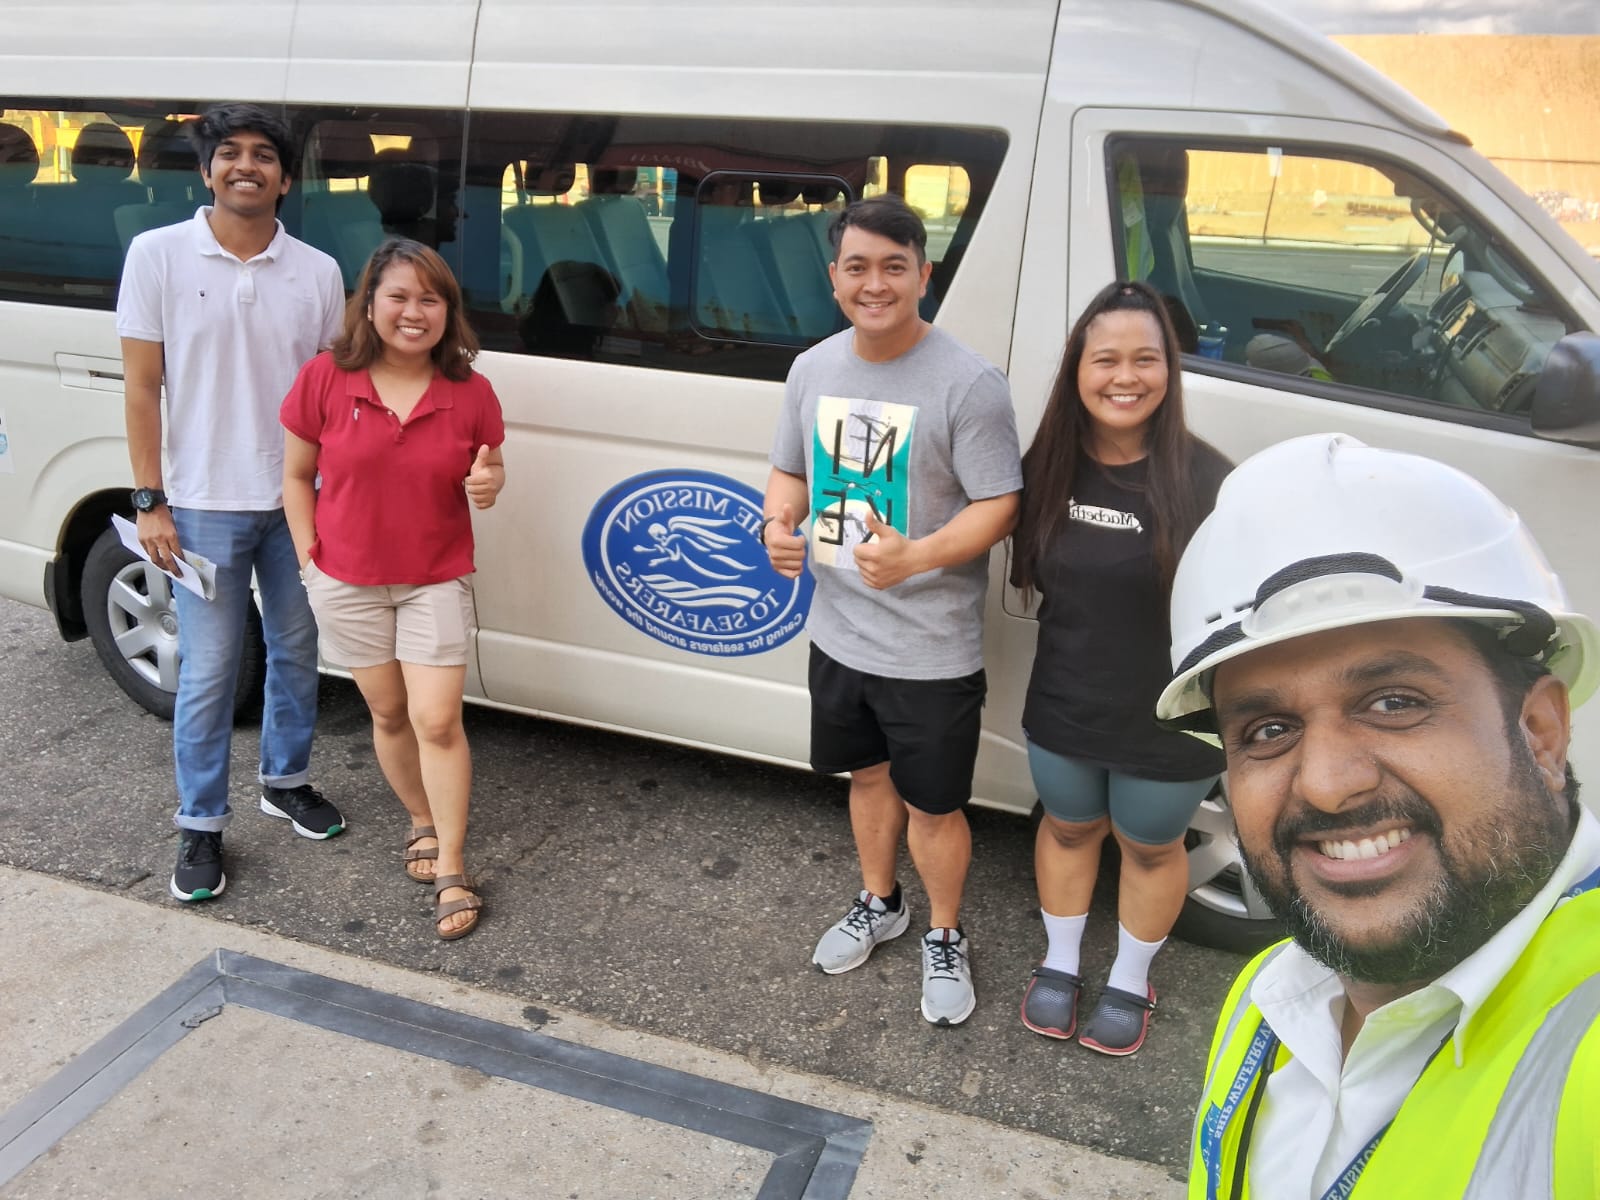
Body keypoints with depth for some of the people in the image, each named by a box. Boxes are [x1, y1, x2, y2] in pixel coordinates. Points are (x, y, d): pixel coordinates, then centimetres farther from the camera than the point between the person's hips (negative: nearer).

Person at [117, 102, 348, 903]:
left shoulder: (317, 272, 1)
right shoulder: (157, 255, -4)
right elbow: (142, 385, -4)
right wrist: (150, 501, -8)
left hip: (297, 502, 3)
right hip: (204, 507, -3)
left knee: (296, 651, 15)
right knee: (207, 673, 3)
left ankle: (286, 781, 36)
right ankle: (200, 825, 19)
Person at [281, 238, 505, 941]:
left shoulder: (469, 393, -6)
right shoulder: (325, 380, -7)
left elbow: (487, 470, 8)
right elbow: (297, 475, 2)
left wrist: (489, 481, -16)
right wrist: (310, 555, -4)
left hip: (436, 582, -1)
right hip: (347, 583, 1)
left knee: (436, 722, -5)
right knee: (388, 713, 14)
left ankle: (450, 873, 6)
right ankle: (423, 824, 37)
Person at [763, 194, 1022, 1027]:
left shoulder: (967, 383, -17)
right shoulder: (814, 369, 2)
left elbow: (999, 506, -18)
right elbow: (791, 472, 13)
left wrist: (915, 556, -35)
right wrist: (780, 524, -10)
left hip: (931, 649, -5)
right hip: (838, 632, 6)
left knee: (932, 807, 9)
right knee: (869, 774, 24)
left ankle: (944, 938, 34)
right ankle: (879, 904, 48)